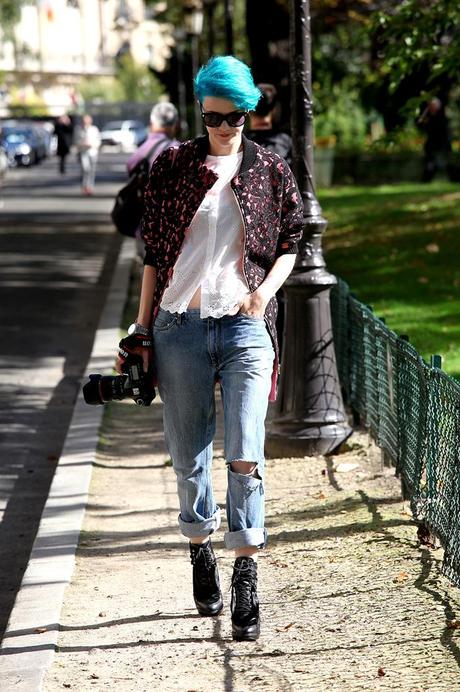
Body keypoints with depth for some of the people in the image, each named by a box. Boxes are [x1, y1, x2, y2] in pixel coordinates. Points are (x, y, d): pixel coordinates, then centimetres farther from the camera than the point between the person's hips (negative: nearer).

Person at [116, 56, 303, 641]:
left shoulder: (270, 171, 6)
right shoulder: (172, 167, 7)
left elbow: (289, 243, 13)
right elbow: (153, 253, 10)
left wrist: (266, 290, -7)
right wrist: (141, 331, 7)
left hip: (245, 325, -1)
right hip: (180, 325, 1)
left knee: (246, 456, -10)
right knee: (189, 456, 7)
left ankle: (246, 582, -7)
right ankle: (200, 555, 27)